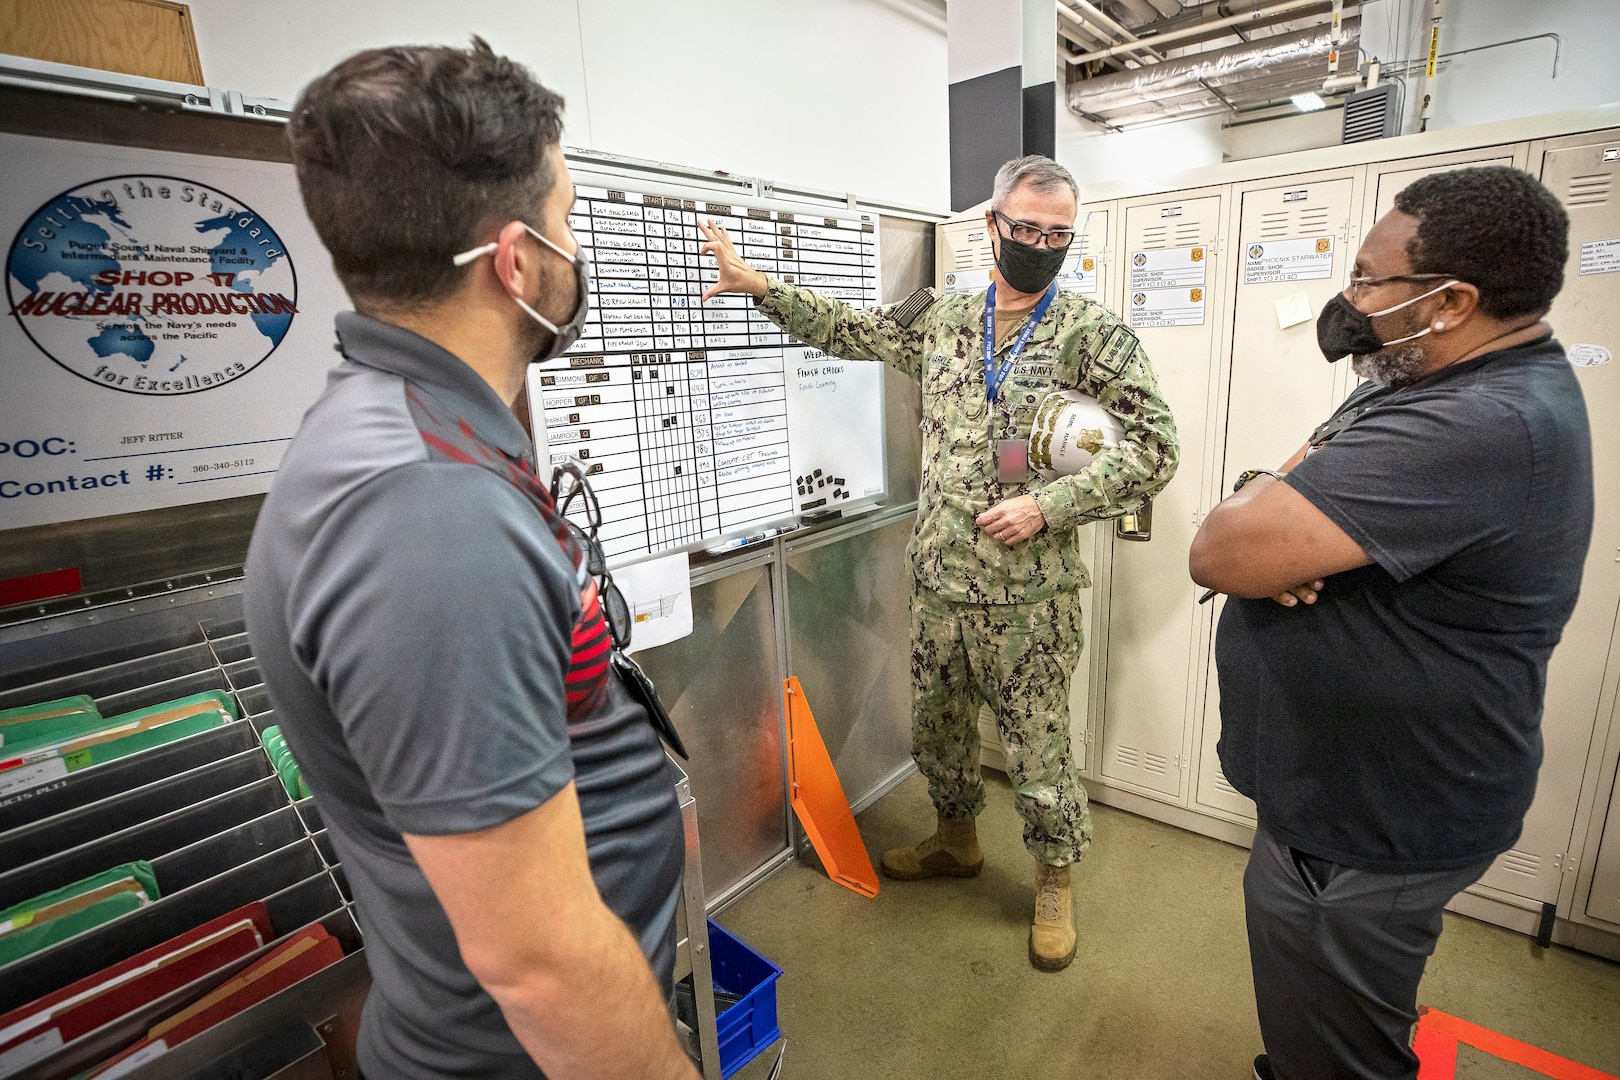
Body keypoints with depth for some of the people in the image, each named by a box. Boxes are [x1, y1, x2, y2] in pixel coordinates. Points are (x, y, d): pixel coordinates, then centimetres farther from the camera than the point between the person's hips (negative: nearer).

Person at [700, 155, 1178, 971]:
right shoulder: (940, 321, 7)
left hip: (1027, 595, -4)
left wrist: (1047, 506, -18)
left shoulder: (1092, 333, -6)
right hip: (937, 582, 5)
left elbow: (1154, 449, -8)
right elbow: (844, 329, 16)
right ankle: (957, 841, 46)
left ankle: (1054, 882, 35)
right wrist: (758, 285, 8)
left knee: (1038, 748, 9)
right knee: (935, 727, 20)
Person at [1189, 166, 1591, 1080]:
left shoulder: (1481, 428, -30)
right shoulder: (1441, 384, 6)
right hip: (1360, 791, 10)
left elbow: (1220, 553, -37)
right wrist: (1285, 526, -16)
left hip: (1367, 835, -9)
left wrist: (1265, 490, -13)